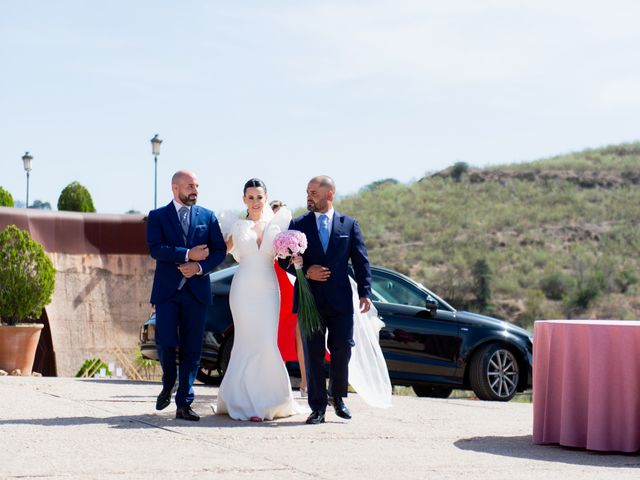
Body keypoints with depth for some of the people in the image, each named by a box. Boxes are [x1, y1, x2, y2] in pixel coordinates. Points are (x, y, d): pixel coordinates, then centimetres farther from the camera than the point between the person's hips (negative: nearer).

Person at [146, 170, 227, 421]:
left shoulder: (208, 216, 11)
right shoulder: (158, 216, 5)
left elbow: (220, 250, 4)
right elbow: (155, 249, -10)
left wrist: (200, 267, -12)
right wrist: (188, 254, -16)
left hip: (197, 291, 2)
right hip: (167, 290, -2)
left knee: (191, 349, 0)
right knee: (166, 343, -7)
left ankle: (184, 404, 4)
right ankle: (167, 386, 23)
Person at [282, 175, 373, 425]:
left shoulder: (349, 225, 6)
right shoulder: (298, 225, 7)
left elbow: (361, 261, 4)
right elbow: (284, 259, 6)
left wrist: (365, 293, -6)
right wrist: (306, 271, -12)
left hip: (340, 301, 0)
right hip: (309, 299, 0)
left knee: (342, 349, 0)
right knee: (313, 354, 2)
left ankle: (337, 396, 24)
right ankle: (318, 407, 8)